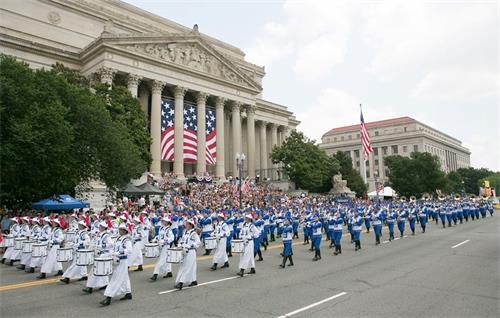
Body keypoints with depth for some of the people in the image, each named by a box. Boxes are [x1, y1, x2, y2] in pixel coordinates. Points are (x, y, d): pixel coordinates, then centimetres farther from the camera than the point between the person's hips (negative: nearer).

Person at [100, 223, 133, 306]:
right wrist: (112, 252, 3)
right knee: (124, 278, 18)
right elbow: (116, 249, 21)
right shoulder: (119, 239, 10)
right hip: (117, 260, 9)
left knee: (116, 279, -8)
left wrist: (118, 253, -28)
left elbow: (129, 251, -27)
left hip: (122, 261, -9)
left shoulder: (127, 240, -15)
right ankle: (128, 293, 31)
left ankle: (108, 298, -8)